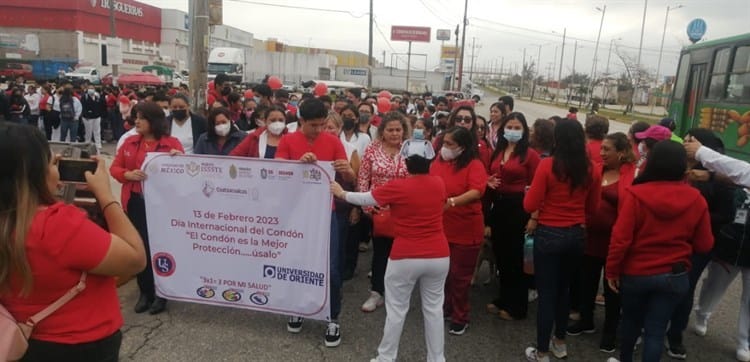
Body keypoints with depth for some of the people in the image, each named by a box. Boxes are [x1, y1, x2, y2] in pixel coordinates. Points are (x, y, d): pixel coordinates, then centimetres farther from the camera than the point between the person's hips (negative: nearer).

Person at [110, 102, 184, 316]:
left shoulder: (172, 143, -4)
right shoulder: (130, 142, 7)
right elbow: (114, 168, 8)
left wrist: (180, 158, -25)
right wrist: (128, 174, -13)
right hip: (135, 202, 4)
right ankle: (145, 292, 25)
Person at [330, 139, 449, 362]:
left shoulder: (397, 187, -12)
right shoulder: (439, 184, 0)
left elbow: (365, 199, 0)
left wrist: (341, 194, 18)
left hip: (405, 258, -3)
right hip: (439, 256, 4)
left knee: (396, 309, 10)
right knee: (434, 308, 14)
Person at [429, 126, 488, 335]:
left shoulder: (474, 165, -14)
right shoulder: (438, 161, 3)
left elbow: (476, 192, -29)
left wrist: (451, 202, -41)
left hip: (465, 231, -5)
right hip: (439, 228, 5)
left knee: (459, 276, 7)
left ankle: (460, 318, 23)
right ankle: (444, 307, 38)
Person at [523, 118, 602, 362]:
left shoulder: (547, 165, -16)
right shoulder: (592, 170, -3)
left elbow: (530, 205, -14)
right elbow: (592, 207, 9)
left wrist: (529, 191, 6)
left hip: (549, 235, -4)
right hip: (576, 235, 4)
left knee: (546, 293, 6)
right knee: (563, 289, 22)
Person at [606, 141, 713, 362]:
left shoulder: (635, 195, -18)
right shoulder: (696, 200, -9)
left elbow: (620, 239, -17)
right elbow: (705, 245, 0)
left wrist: (612, 270, -5)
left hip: (635, 273, -1)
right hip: (675, 275, 1)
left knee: (631, 321, 21)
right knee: (656, 330, 10)